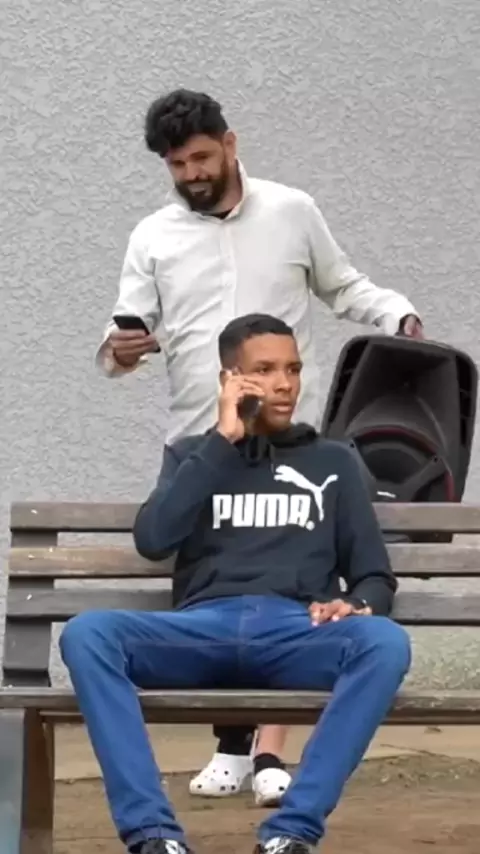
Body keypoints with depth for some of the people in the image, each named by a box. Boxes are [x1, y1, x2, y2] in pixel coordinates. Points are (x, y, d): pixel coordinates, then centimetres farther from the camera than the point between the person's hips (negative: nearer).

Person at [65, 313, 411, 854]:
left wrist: (355, 604, -8)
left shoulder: (331, 462, 26)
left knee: (386, 642, -35)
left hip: (297, 631, 0)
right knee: (87, 633, -31)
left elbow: (376, 576, 17)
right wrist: (223, 441, 4)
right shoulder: (192, 455, 24)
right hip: (204, 628, 0)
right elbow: (152, 540, 4)